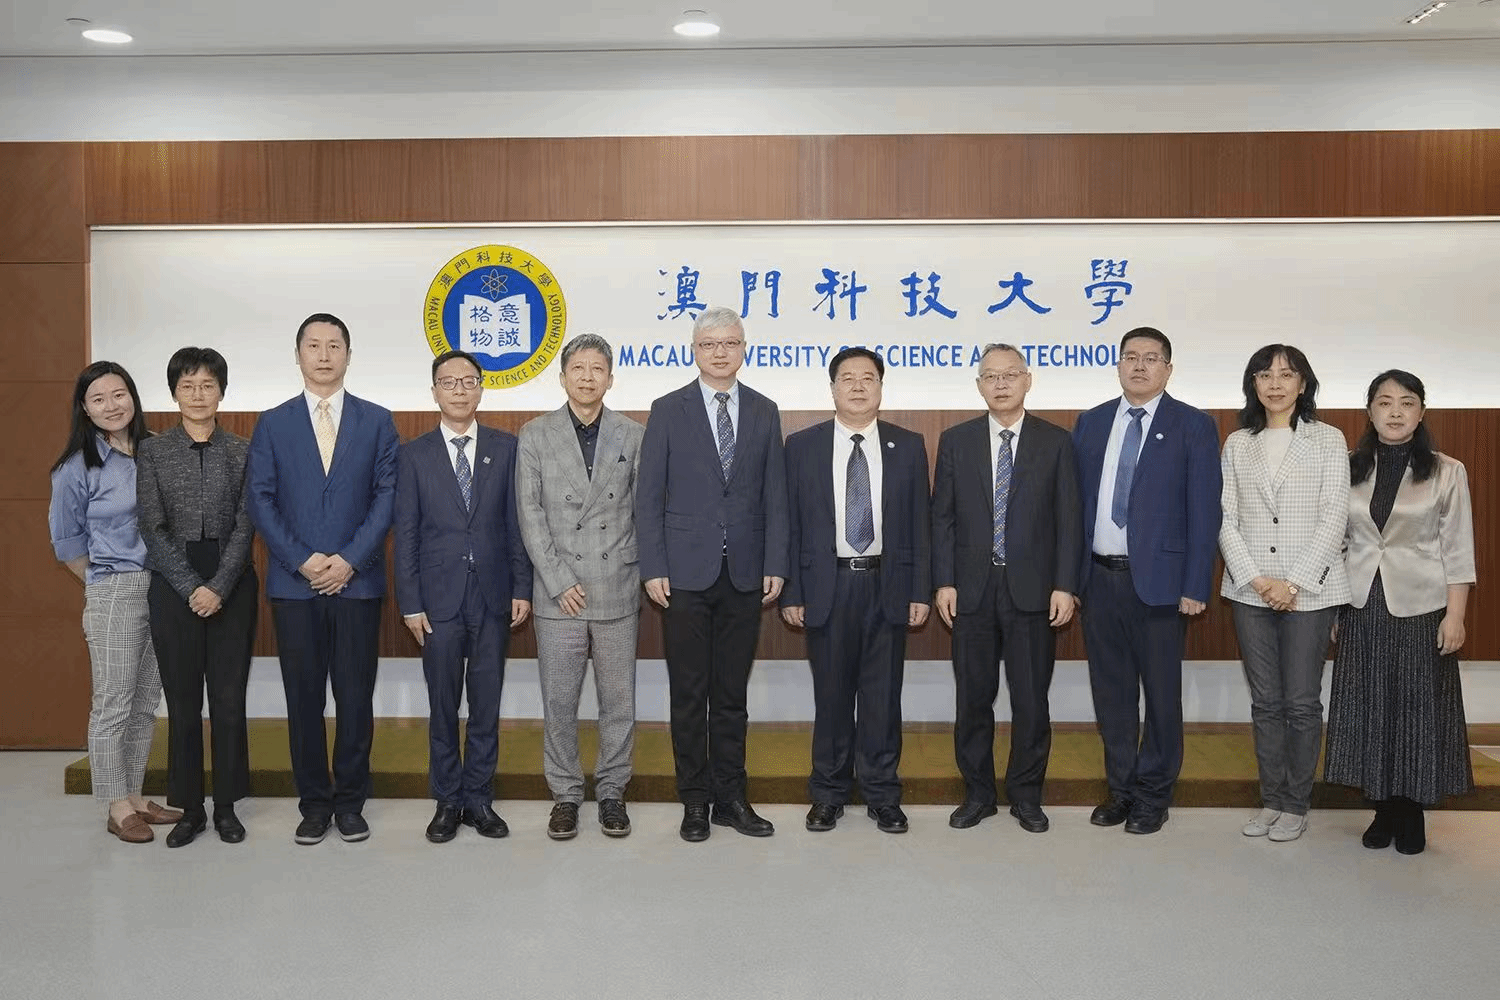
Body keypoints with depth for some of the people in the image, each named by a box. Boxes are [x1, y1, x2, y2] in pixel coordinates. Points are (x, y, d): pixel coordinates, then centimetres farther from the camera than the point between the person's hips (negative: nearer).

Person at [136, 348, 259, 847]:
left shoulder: (243, 451, 4)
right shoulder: (153, 451, 4)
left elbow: (245, 526, -2)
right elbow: (153, 527, -2)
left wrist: (219, 587, -12)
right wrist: (192, 587, -10)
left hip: (232, 588, 0)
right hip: (173, 589, 0)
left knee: (229, 700, 3)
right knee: (182, 702, 5)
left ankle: (227, 807, 15)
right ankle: (190, 809, 16)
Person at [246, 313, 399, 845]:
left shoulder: (377, 421, 6)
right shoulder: (272, 424, 7)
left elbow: (387, 496, -1)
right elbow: (261, 501, 2)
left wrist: (350, 559, -11)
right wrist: (302, 560, -10)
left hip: (357, 580, -1)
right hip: (293, 583, 1)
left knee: (355, 696, 3)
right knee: (303, 697, 6)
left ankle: (350, 801, 16)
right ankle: (314, 802, 17)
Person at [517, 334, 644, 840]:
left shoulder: (634, 436, 5)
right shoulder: (535, 435, 3)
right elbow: (530, 513, -1)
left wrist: (643, 571, -1)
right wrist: (559, 581, -8)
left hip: (617, 591, 1)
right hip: (558, 592, 0)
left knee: (618, 701, 7)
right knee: (559, 702, 5)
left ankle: (612, 791, 21)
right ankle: (565, 794, 19)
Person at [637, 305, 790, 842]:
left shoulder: (764, 412, 7)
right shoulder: (668, 410, 0)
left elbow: (774, 495, 7)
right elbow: (649, 496, -2)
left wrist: (775, 566, 0)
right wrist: (653, 568, -8)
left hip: (745, 574, 2)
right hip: (686, 573, -2)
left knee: (732, 693, 10)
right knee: (689, 694, 5)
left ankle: (730, 797, 20)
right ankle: (695, 801, 17)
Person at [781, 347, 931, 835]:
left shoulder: (908, 446, 5)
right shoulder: (802, 446, 3)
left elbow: (920, 523, 4)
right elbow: (791, 524, 2)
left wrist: (921, 591, -1)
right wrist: (791, 591, -3)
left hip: (887, 584, 1)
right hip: (827, 584, 0)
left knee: (882, 694, 6)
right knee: (831, 694, 7)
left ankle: (882, 794, 20)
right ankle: (828, 794, 21)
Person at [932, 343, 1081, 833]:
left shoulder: (1055, 441, 3)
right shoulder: (956, 441, 5)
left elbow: (1068, 519, 0)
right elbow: (943, 516, 4)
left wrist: (1064, 586, -6)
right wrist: (944, 582, -3)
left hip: (1032, 589, -1)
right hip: (972, 588, 1)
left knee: (1031, 698, 6)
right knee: (972, 697, 8)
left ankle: (1026, 794, 20)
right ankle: (977, 792, 22)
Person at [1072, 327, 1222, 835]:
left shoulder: (1193, 427, -3)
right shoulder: (1091, 423, 10)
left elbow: (1205, 512, -6)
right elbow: (1077, 501, 10)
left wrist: (1195, 587, -11)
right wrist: (1070, 574, 5)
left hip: (1158, 581, -4)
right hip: (1099, 578, 4)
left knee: (1161, 692, 6)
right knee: (1111, 690, 12)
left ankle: (1153, 796, 19)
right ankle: (1121, 788, 25)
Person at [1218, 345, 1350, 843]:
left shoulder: (1328, 440, 2)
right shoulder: (1237, 444, 8)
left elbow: (1334, 518, -5)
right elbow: (1226, 520, 4)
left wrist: (1294, 582, -13)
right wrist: (1256, 579, -8)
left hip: (1309, 590, -2)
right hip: (1250, 591, 2)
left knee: (1302, 702, 2)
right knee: (1265, 702, 8)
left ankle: (1296, 803, 15)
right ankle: (1271, 798, 18)